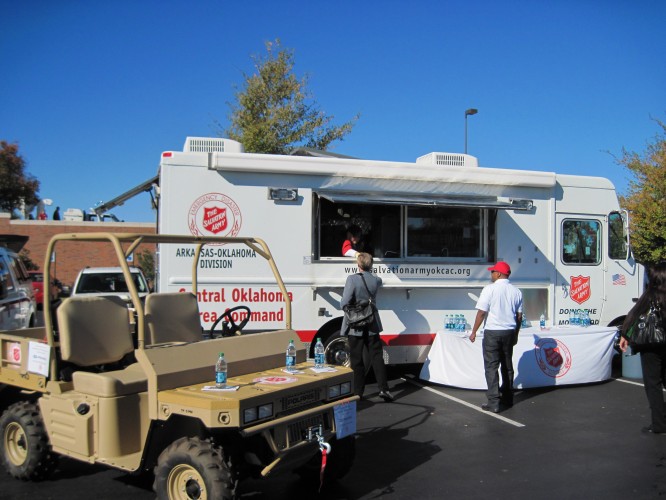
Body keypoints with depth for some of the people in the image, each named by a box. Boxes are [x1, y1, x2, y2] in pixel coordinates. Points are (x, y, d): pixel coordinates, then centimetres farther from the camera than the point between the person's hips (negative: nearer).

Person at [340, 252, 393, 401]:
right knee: (377, 356, 9)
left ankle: (358, 392, 9)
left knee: (356, 359, 5)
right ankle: (383, 388, 3)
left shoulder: (352, 279, -15)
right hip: (372, 326, 3)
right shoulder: (376, 280, 0)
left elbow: (344, 303, -20)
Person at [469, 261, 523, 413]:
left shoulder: (490, 289, -11)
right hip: (509, 332, 5)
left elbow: (481, 312, -13)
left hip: (492, 332, -5)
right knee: (507, 366, 16)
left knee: (491, 367, -1)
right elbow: (519, 316, 8)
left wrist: (474, 332, -4)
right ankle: (507, 399, 25)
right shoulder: (516, 291, 4)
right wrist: (516, 334, 20)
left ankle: (493, 403, -5)